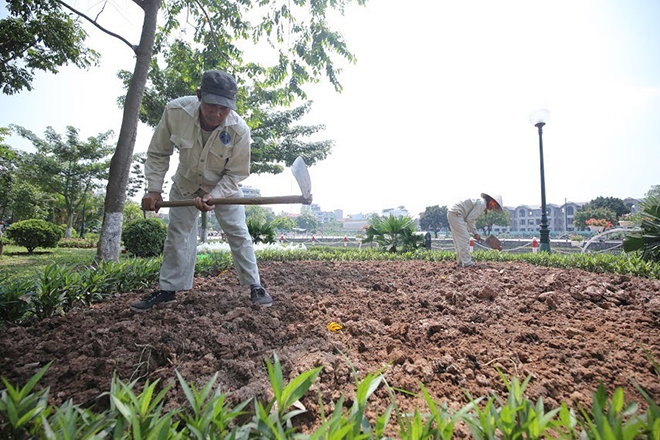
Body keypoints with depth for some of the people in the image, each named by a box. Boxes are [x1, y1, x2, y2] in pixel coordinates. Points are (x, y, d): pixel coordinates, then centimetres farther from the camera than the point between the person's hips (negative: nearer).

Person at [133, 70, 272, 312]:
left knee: (238, 233, -6)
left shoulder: (239, 130, -32)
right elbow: (158, 153, -11)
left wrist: (213, 195, -32)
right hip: (186, 184, 2)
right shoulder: (175, 111, -28)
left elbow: (235, 173, -19)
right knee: (177, 233, 5)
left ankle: (254, 286, 6)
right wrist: (154, 188, -16)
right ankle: (168, 288, 18)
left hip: (224, 186, -2)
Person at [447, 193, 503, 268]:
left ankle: (461, 261, 16)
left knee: (458, 240, 12)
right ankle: (466, 262, -12)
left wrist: (474, 233, 17)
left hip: (451, 214, 11)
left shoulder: (478, 202, 21)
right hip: (456, 214, -11)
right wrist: (475, 233, -6)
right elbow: (470, 219, -14)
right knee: (464, 239, -11)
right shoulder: (482, 203, -10)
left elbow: (471, 219, 23)